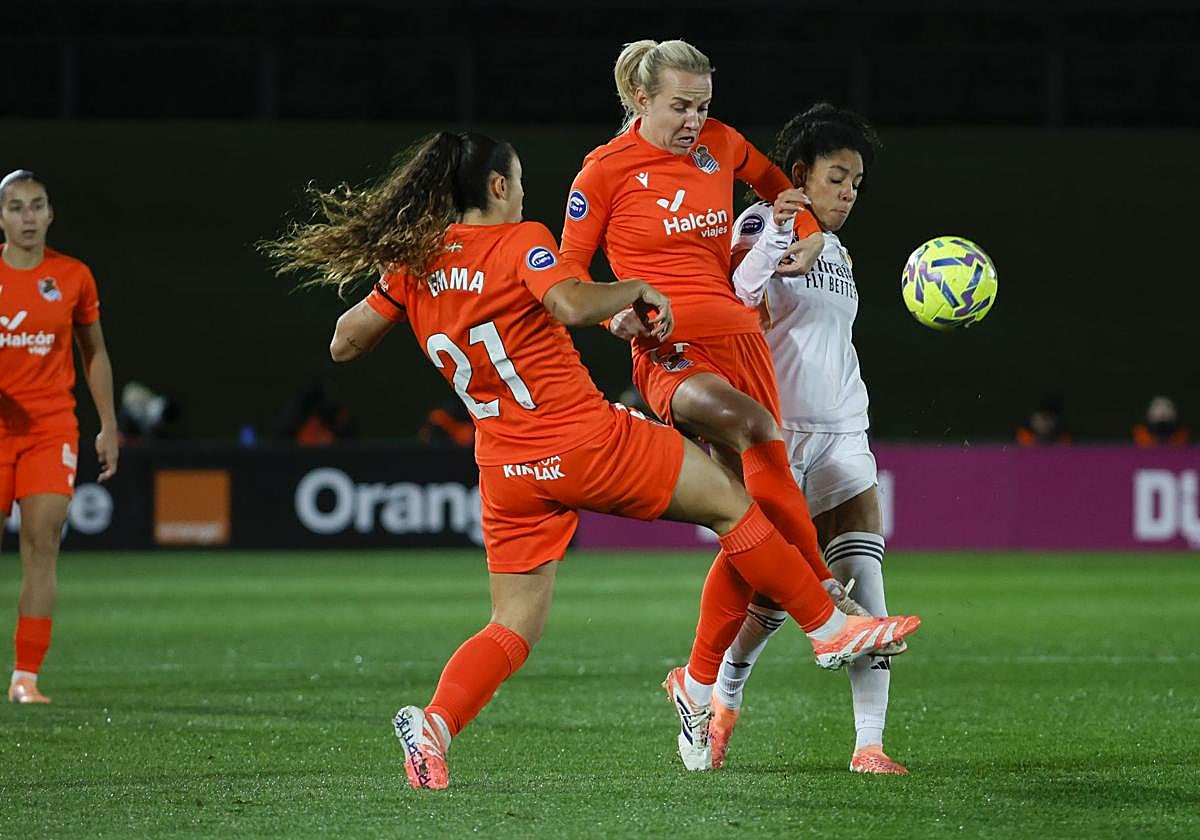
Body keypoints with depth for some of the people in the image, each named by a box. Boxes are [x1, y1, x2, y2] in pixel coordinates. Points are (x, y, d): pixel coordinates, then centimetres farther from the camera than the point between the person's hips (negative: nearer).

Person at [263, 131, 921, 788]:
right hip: (589, 441, -5)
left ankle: (436, 720, -17)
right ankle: (830, 629, 21)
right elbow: (571, 303, -30)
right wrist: (638, 290, -13)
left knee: (514, 628, 9)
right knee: (732, 505, 12)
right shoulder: (520, 242, -11)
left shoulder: (415, 264, 6)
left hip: (508, 474, 5)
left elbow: (345, 343, 10)